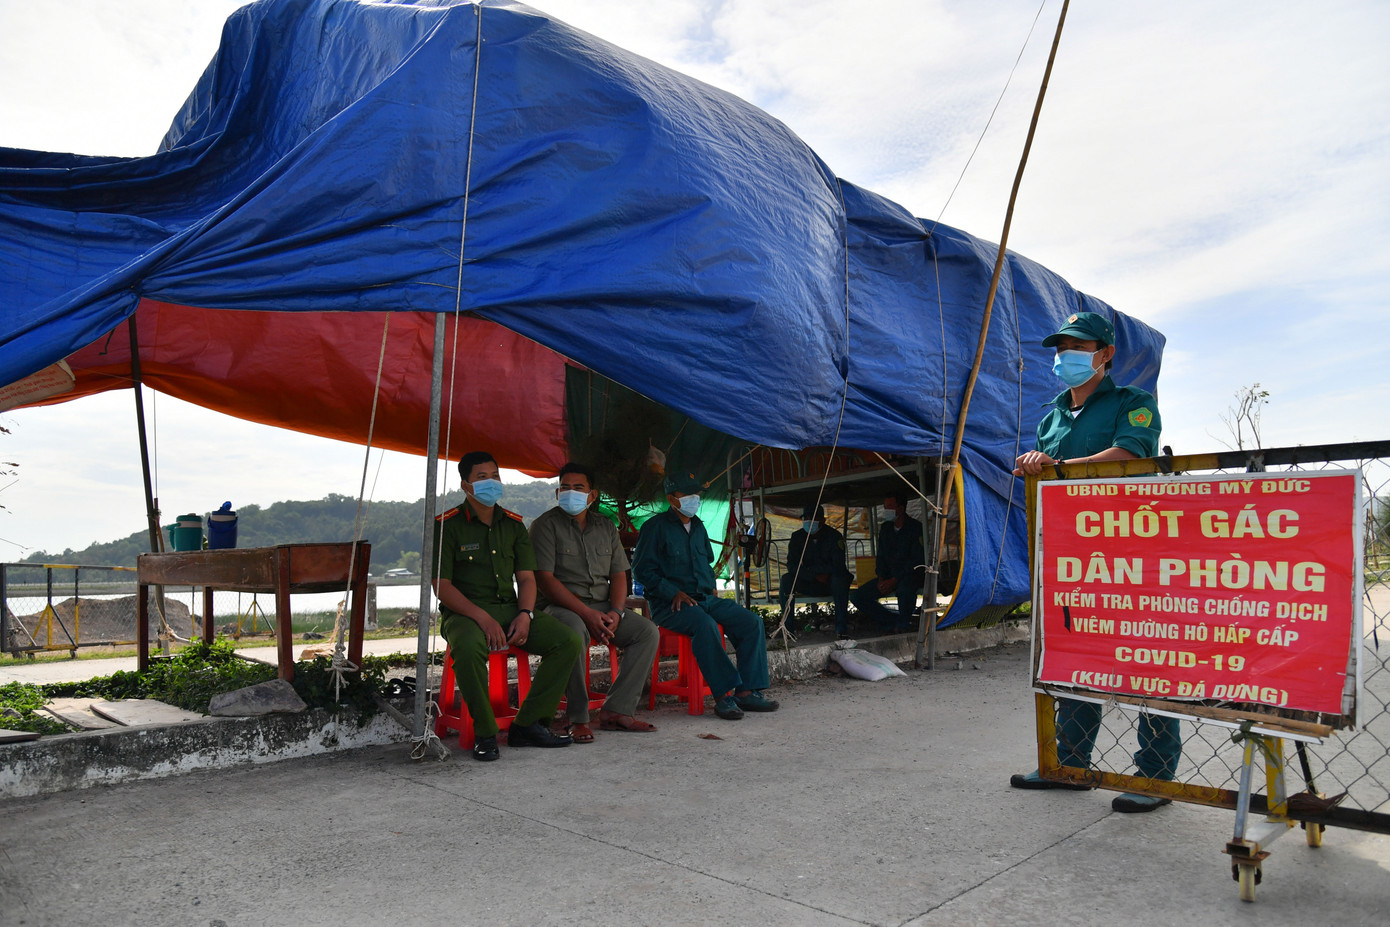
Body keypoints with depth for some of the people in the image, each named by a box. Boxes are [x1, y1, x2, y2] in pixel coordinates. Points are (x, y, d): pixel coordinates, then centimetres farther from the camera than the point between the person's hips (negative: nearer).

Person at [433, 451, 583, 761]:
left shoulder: (513, 524, 13)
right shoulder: (446, 526, -2)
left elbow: (526, 577, 11)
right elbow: (442, 586, -9)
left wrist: (525, 615, -9)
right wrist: (483, 618, -20)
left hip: (510, 608, 5)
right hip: (464, 612, -5)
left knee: (569, 641, -16)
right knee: (468, 648, -40)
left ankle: (528, 724, -7)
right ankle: (485, 733, -18)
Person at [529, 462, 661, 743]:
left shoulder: (606, 527, 14)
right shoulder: (546, 525, -3)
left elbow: (619, 575, 12)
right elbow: (545, 579, -13)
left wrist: (616, 613, -9)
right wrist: (586, 613, -21)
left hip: (602, 606, 6)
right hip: (560, 606, -6)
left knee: (648, 631, -13)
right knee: (575, 631, -38)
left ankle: (616, 710, -12)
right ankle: (578, 718, -25)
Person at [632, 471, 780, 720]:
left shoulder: (698, 526, 20)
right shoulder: (655, 527, -2)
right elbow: (642, 570, -7)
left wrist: (711, 587, 14)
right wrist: (674, 593, -16)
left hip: (705, 598, 7)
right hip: (670, 604, -7)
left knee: (752, 622, -11)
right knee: (705, 624, -37)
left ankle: (747, 691, -13)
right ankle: (724, 694, -31)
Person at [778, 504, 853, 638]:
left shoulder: (834, 536, -10)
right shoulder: (797, 537, 0)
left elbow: (838, 567, -21)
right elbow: (791, 565, -10)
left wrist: (811, 569, -16)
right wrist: (815, 575, -22)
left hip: (831, 583, -2)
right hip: (809, 585, 3)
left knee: (840, 579, -36)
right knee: (787, 579, -24)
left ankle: (841, 628, -35)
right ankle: (787, 626, -23)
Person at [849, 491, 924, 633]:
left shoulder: (916, 528, -7)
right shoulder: (886, 528, 12)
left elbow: (917, 560, -13)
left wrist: (894, 580, -21)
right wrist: (881, 578, -3)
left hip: (911, 575, -6)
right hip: (888, 575, 6)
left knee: (904, 589, -42)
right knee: (857, 597, -11)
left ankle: (903, 624, -14)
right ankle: (894, 621, -7)